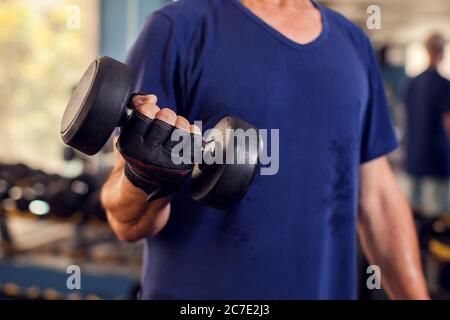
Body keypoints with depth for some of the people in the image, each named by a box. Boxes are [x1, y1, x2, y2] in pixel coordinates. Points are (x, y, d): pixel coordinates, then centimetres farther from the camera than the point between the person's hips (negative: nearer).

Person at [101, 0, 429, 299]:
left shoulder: (352, 42, 6)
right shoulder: (179, 28, -9)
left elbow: (377, 198, 9)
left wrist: (417, 295, 6)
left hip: (329, 285, 5)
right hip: (200, 288, -4)